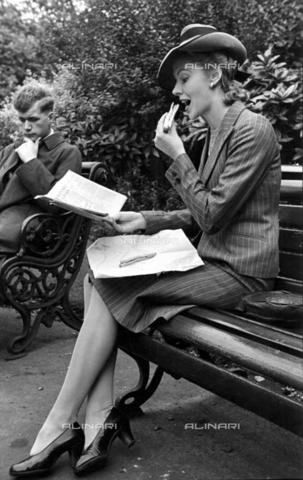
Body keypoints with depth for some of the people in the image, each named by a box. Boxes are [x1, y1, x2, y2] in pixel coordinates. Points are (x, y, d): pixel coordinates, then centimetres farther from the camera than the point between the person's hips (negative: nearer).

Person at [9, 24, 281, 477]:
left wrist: (177, 156, -12)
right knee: (98, 282, -9)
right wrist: (145, 219, 6)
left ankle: (58, 426, -8)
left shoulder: (252, 130, -12)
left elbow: (212, 215, -16)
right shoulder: (216, 133, 16)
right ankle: (100, 420, -15)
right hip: (212, 260, 9)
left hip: (240, 271, -9)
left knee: (108, 289, -17)